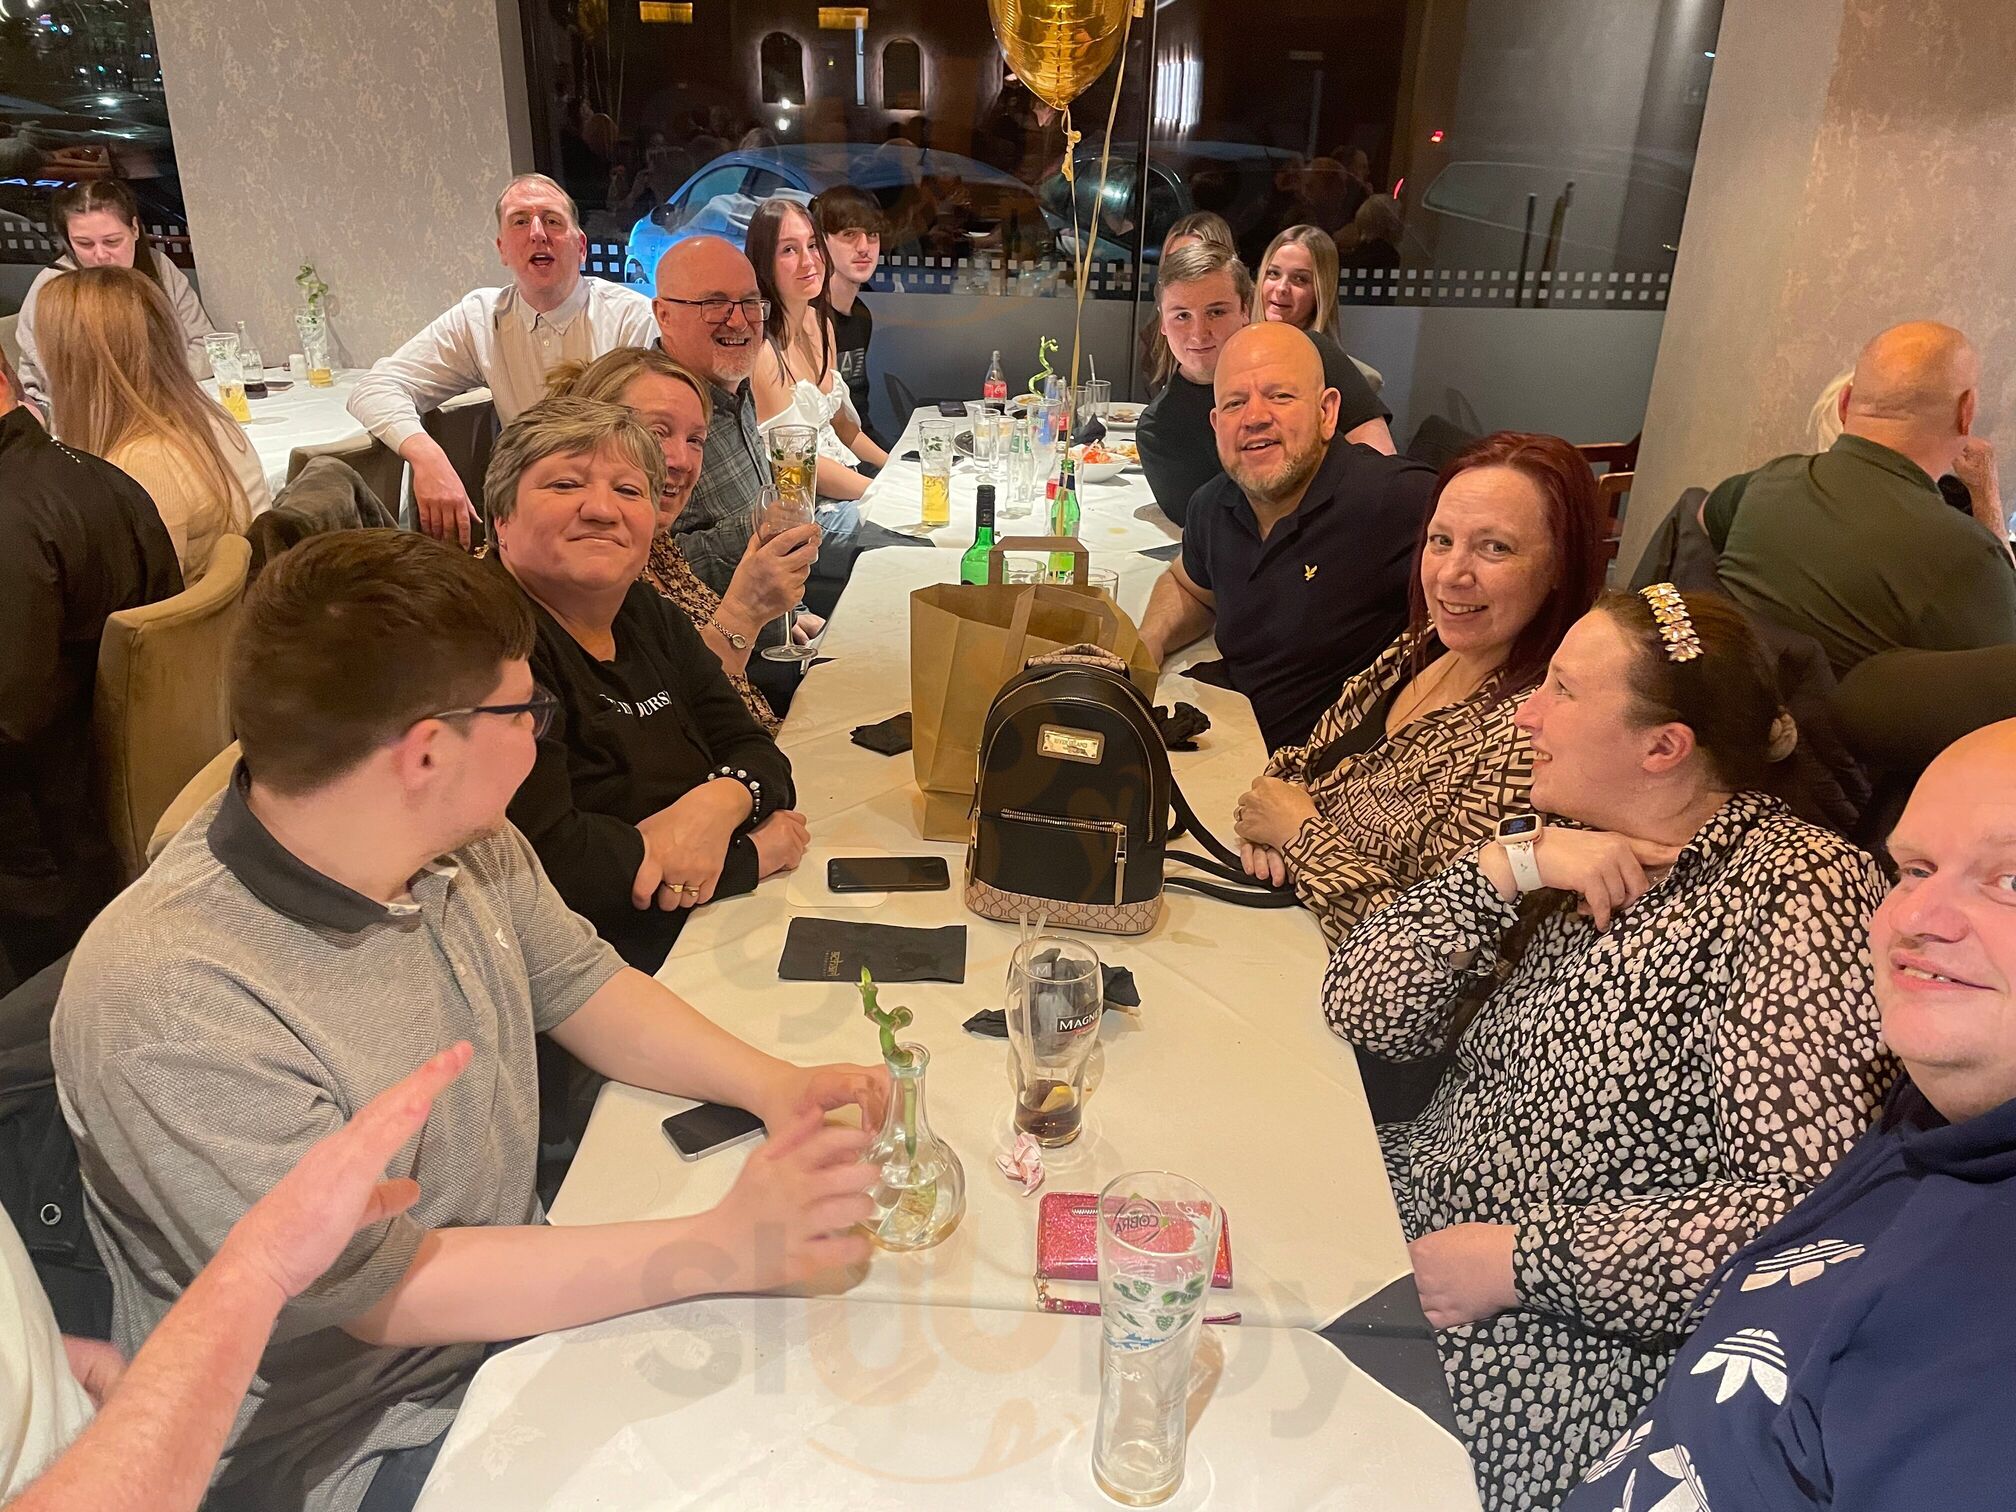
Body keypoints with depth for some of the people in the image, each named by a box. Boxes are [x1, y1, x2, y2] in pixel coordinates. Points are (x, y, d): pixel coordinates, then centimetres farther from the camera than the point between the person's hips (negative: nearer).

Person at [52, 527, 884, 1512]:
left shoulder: (465, 848, -8)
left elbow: (580, 984, 6)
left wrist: (769, 1083, -11)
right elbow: (386, 1292, -26)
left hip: (523, 1310, 7)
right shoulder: (170, 1000, -30)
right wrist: (721, 1247, -28)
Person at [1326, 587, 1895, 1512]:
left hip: (1560, 1341, -7)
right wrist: (1507, 865, -13)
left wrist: (1523, 1260, -20)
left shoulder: (1796, 895, -15)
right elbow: (1363, 1012, -1)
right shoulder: (1567, 846, 6)